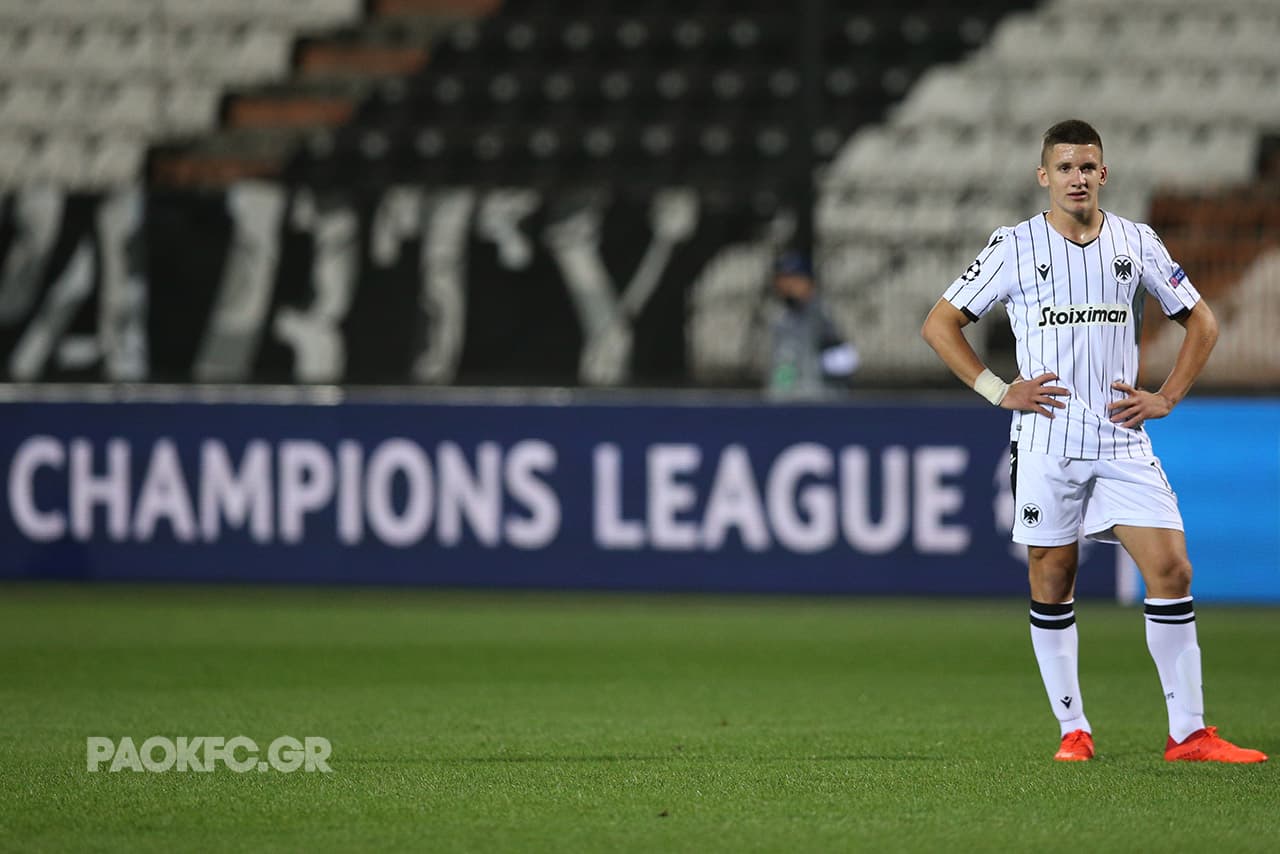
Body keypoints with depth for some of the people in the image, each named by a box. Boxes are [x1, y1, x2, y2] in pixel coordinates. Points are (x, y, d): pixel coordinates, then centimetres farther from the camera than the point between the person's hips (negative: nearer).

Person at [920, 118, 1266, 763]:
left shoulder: (1136, 242, 7)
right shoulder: (1015, 246, 0)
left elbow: (1200, 321, 17)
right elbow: (939, 324, 4)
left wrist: (1167, 397, 5)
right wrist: (999, 391, -5)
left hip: (1123, 440, 1)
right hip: (1046, 442, -1)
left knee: (1171, 570, -9)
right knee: (1050, 584, 1)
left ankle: (1189, 733, -5)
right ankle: (1072, 730, 12)